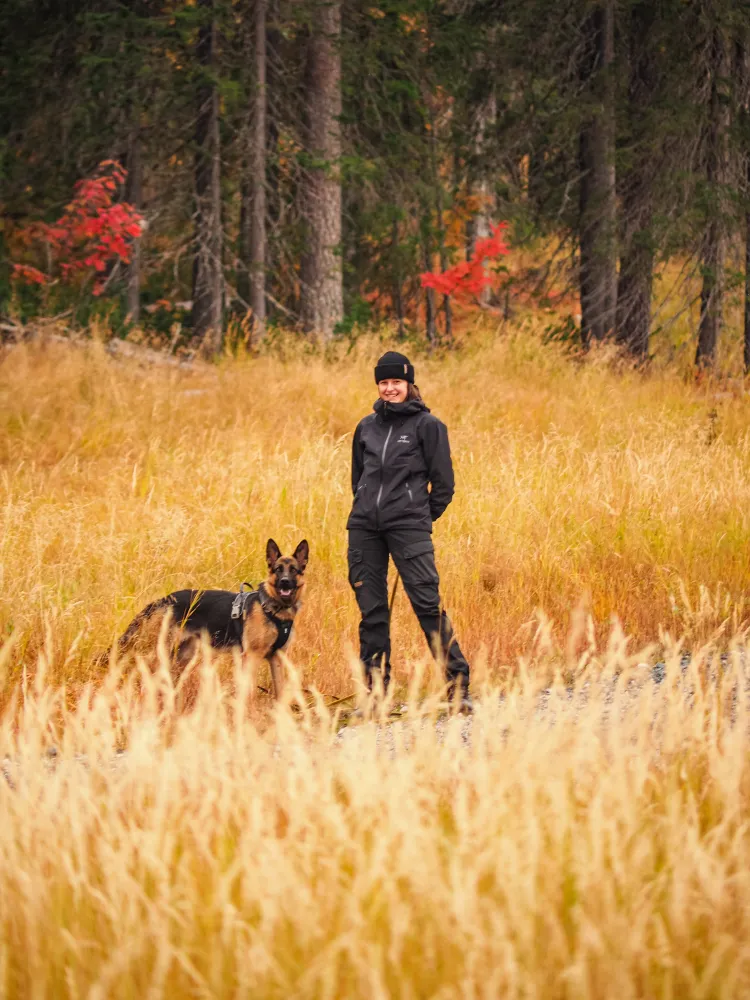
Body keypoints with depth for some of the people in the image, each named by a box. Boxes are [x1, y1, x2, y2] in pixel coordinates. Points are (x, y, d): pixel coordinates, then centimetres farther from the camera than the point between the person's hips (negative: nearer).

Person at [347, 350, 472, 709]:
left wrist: (421, 517, 6)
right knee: (371, 609, 5)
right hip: (364, 527, 5)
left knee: (428, 603, -12)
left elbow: (442, 482, 1)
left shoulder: (427, 425, 0)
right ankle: (376, 690, 11)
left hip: (409, 527, -5)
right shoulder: (367, 427, 14)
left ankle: (458, 685, -9)